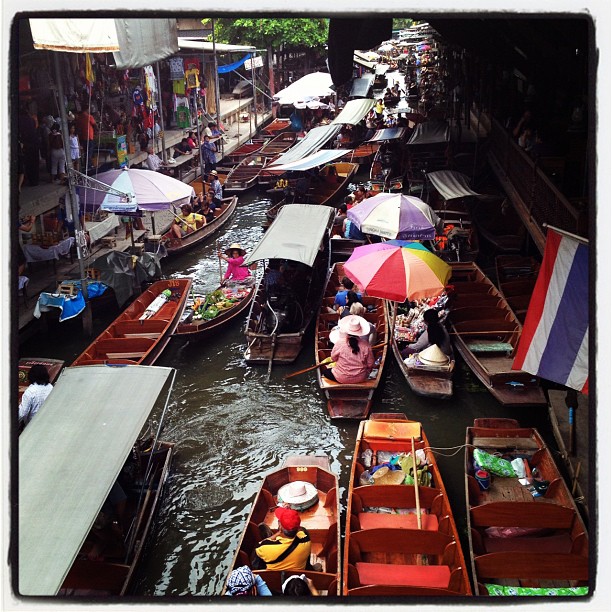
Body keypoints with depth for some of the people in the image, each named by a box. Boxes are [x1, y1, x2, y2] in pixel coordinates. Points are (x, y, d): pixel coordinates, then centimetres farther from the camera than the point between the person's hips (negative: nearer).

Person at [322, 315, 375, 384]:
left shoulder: (340, 343, -19)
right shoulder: (366, 345, -15)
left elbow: (333, 358, -3)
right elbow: (370, 365, -7)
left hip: (342, 379, -3)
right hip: (361, 379, 3)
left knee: (324, 370, 23)